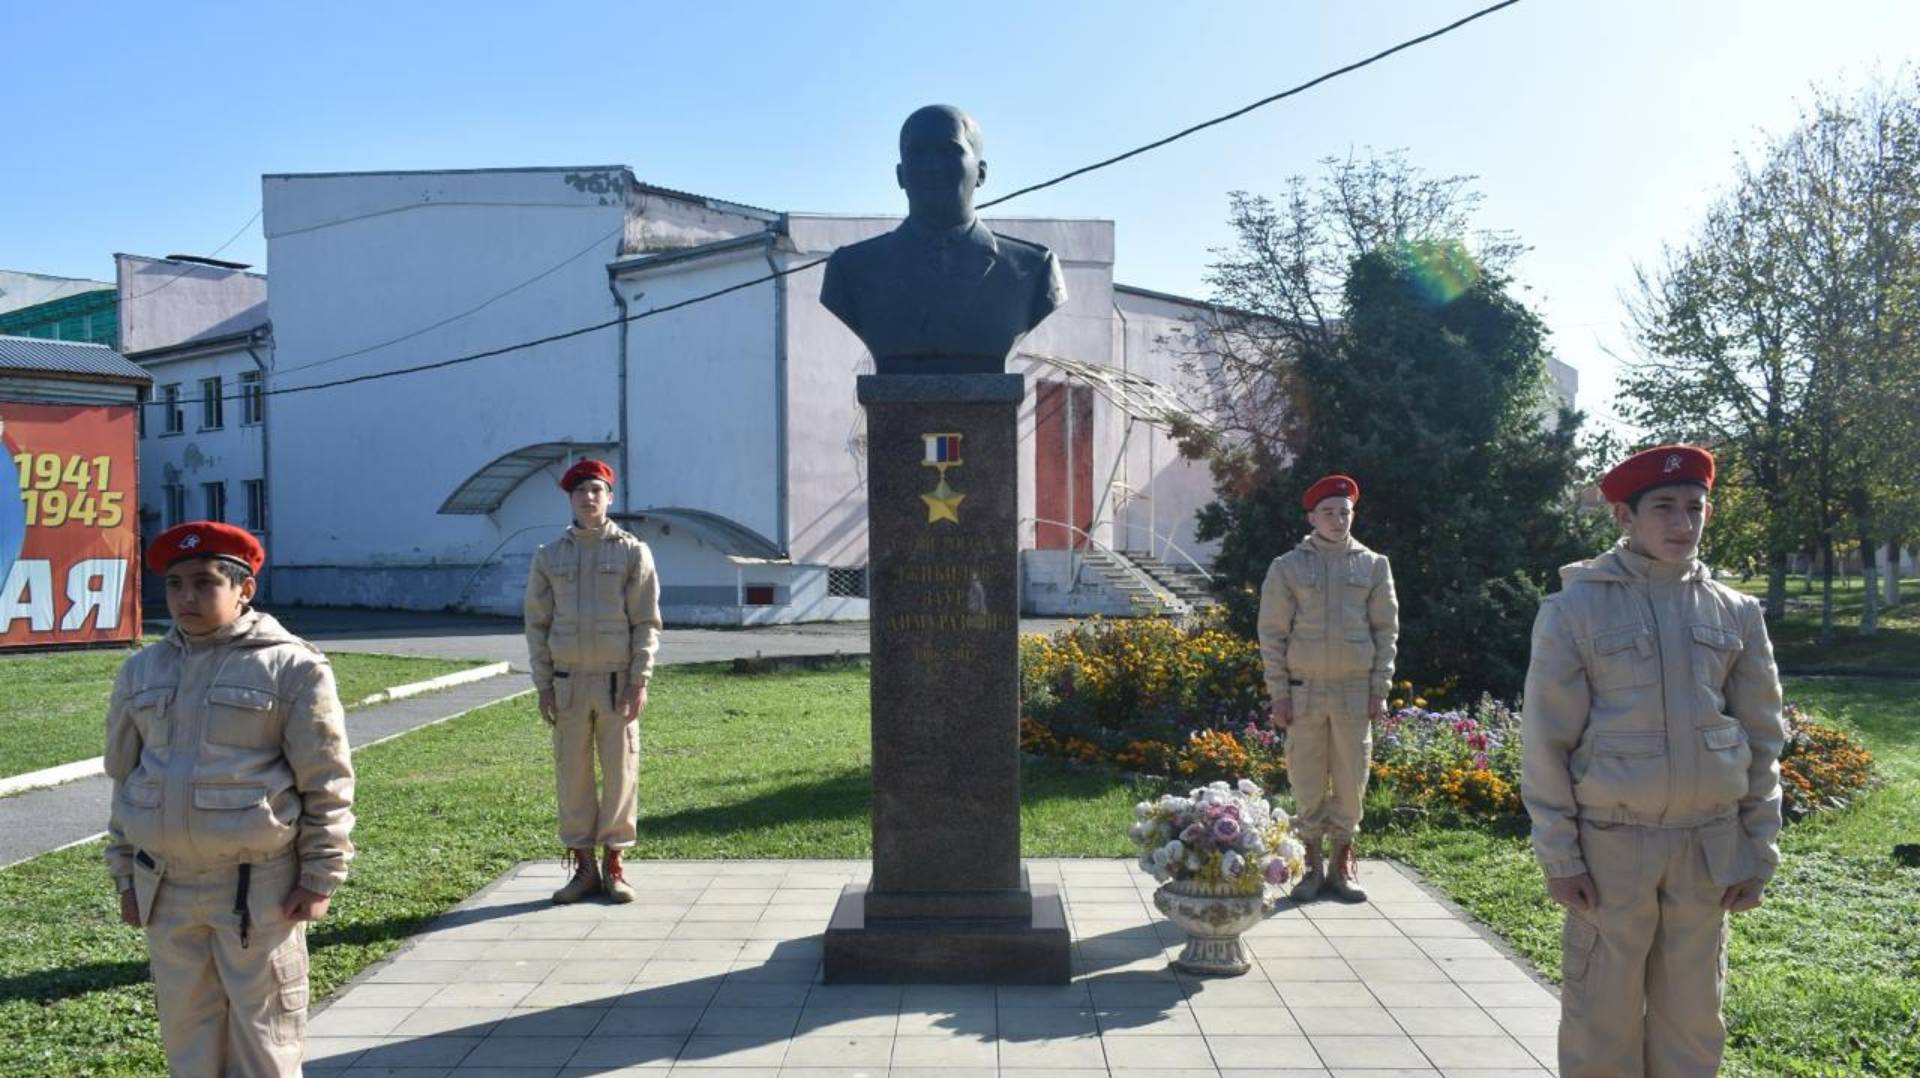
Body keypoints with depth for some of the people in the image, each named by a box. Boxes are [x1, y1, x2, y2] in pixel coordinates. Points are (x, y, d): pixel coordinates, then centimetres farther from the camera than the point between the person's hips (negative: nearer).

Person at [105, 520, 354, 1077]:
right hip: (165, 886, 5)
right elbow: (124, 777, 16)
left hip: (258, 885, -5)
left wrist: (321, 876, -7)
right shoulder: (142, 671, 7)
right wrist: (126, 875, 15)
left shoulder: (291, 667, -8)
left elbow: (326, 783, -6)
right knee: (186, 1031, 15)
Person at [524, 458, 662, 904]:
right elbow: (537, 624, 7)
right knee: (572, 775, 4)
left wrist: (638, 681, -9)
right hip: (568, 683, 2)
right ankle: (583, 866, 15)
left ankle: (613, 865, 13)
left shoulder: (633, 552, 2)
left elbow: (647, 623, -1)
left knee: (620, 772, 2)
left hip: (617, 682, -2)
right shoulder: (549, 557, 7)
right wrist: (543, 686, 0)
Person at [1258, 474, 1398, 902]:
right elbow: (1272, 633, 1)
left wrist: (1380, 689, 0)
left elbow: (1386, 629, 7)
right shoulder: (1287, 566, 1)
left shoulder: (1373, 565, 6)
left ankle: (1343, 863, 19)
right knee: (1306, 781, 3)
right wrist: (1279, 693, -5)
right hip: (1305, 690, -1)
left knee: (1351, 779, 5)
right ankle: (1311, 865, 15)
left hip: (1355, 691, 1)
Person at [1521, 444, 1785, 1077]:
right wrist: (1558, 854, -8)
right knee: (1603, 1012, 4)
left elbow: (1762, 740, 10)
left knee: (1691, 1014, 13)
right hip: (1611, 841, -3)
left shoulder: (1735, 614, 6)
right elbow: (1546, 742, -5)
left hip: (1708, 843, 3)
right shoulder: (1575, 609, -6)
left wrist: (1758, 851, 5)